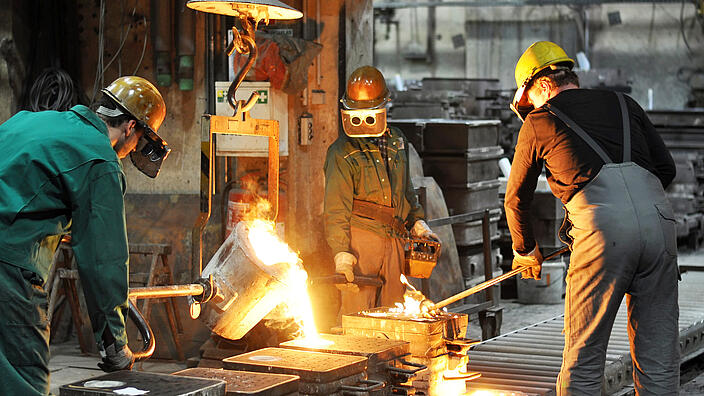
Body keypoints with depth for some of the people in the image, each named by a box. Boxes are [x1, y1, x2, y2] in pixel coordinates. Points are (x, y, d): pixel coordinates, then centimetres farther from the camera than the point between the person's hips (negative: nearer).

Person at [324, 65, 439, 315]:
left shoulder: (397, 141, 13)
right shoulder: (342, 153, -6)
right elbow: (336, 208, -10)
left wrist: (418, 224, 18)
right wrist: (341, 256, -18)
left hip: (394, 239, 6)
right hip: (359, 237, -6)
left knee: (393, 312, 7)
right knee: (356, 314, -7)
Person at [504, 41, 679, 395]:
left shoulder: (539, 121, 16)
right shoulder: (623, 104, 25)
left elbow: (516, 197, 25)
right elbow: (666, 168, 22)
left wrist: (525, 251, 41)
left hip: (603, 231, -4)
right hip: (659, 221, 4)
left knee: (583, 355, 6)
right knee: (658, 354, 8)